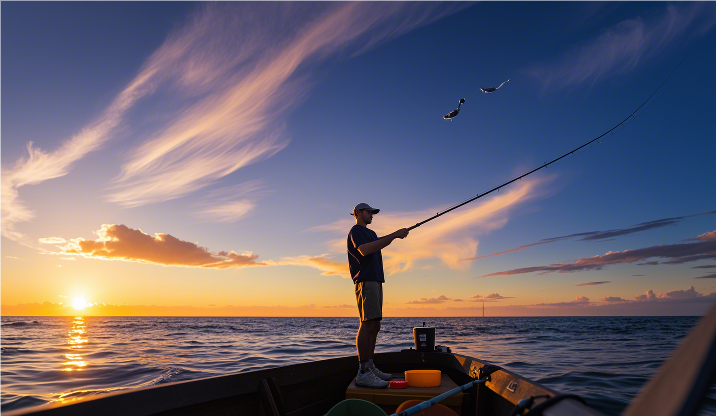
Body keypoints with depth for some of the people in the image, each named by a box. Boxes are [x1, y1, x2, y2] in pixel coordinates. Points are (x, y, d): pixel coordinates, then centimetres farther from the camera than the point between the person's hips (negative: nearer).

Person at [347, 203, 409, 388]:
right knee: (368, 324, -16)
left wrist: (395, 235, -4)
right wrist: (394, 235, -21)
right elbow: (365, 250, -20)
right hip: (365, 280, -10)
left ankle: (370, 367, 12)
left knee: (374, 325, 8)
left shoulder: (370, 233, 29)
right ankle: (363, 373, -18)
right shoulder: (356, 230, -3)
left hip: (375, 280, 10)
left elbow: (381, 243, 15)